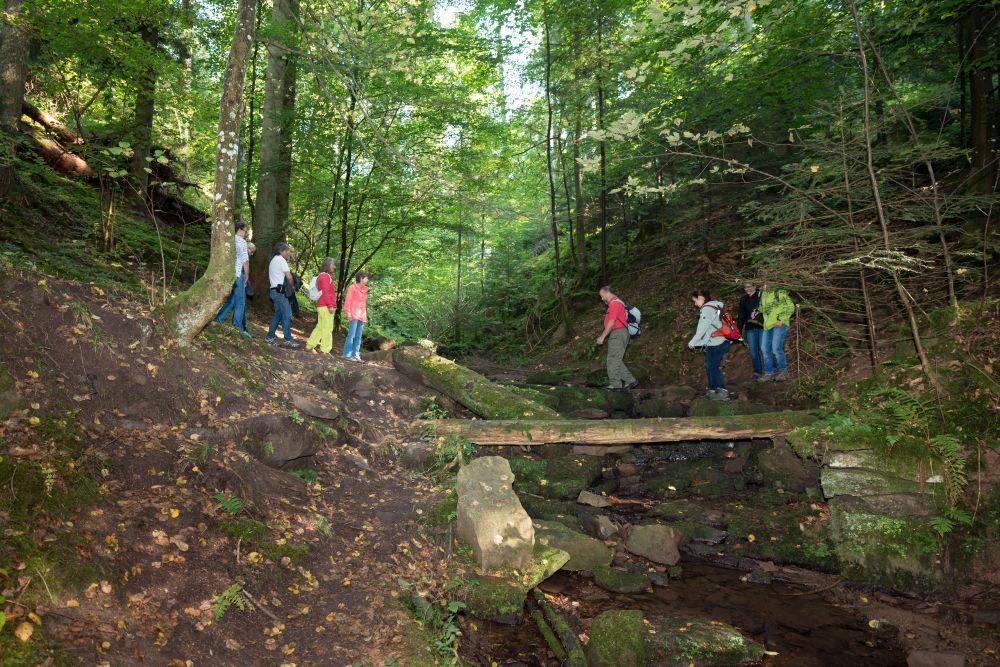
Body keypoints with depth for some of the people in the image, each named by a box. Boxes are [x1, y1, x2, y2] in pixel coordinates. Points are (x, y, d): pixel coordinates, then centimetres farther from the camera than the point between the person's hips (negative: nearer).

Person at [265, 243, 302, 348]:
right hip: (280, 291, -10)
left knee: (278, 314, 13)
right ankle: (288, 340, -12)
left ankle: (270, 337, 13)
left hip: (274, 290, 10)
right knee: (287, 315, -10)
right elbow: (289, 277, -14)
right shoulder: (281, 260, -9)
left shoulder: (273, 260, 21)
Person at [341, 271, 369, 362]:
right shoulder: (352, 288, -3)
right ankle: (347, 354, -4)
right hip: (354, 315, -7)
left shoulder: (364, 290, 14)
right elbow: (347, 301, -6)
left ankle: (355, 355, 11)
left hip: (361, 316, 7)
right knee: (351, 335, -8)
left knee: (358, 336, 7)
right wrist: (348, 314, -12)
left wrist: (365, 315, 14)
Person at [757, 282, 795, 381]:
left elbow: (790, 307, -8)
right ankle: (768, 373, 16)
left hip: (779, 324, -7)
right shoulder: (762, 294, 14)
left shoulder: (780, 292, -7)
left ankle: (783, 372, 4)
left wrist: (781, 320, -14)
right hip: (768, 325, 7)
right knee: (765, 349, 6)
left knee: (776, 348, -12)